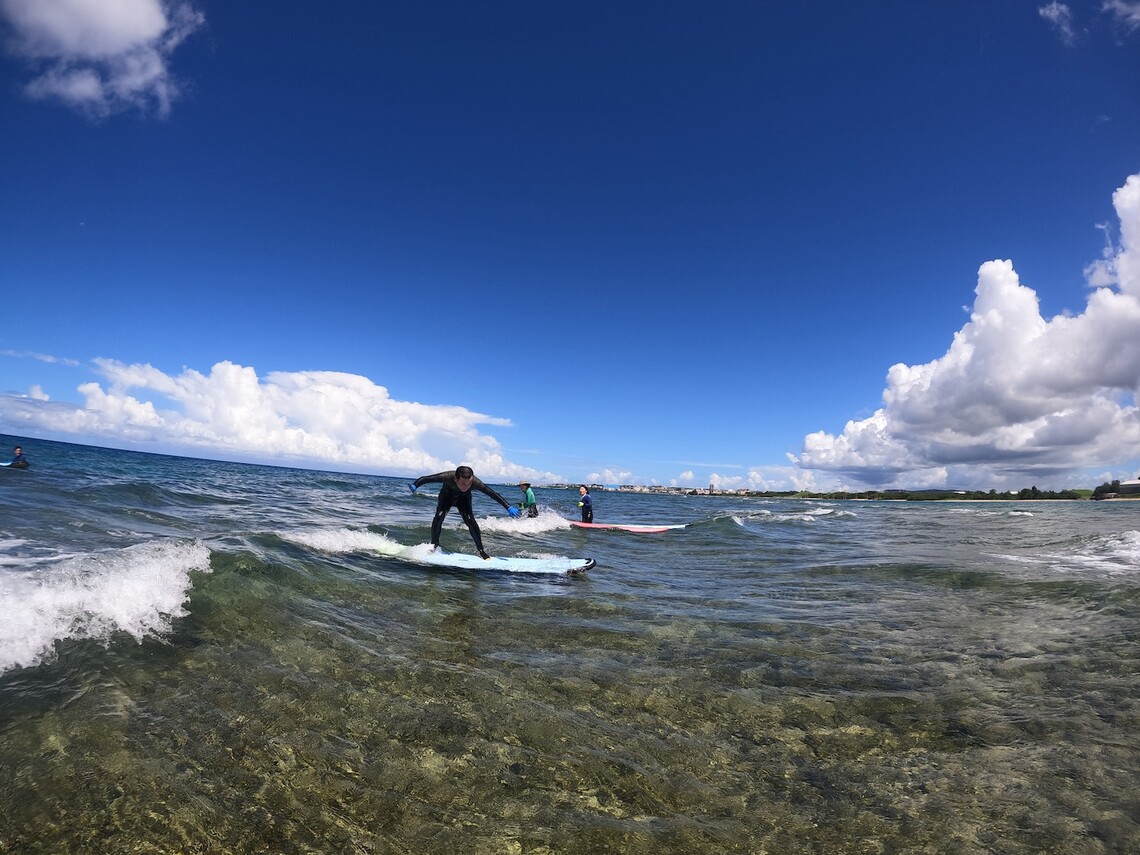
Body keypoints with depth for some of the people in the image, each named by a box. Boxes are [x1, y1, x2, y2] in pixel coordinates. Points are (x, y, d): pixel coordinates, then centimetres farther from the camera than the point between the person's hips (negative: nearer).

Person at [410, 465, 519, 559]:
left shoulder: (475, 482, -38)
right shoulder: (447, 477, -41)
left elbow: (493, 494, -32)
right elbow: (426, 478, -32)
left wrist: (509, 507, -34)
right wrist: (414, 485, -45)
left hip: (463, 498, 0)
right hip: (446, 496, 0)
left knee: (470, 520, -19)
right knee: (439, 516, -23)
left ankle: (481, 551, -8)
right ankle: (434, 545, -3)